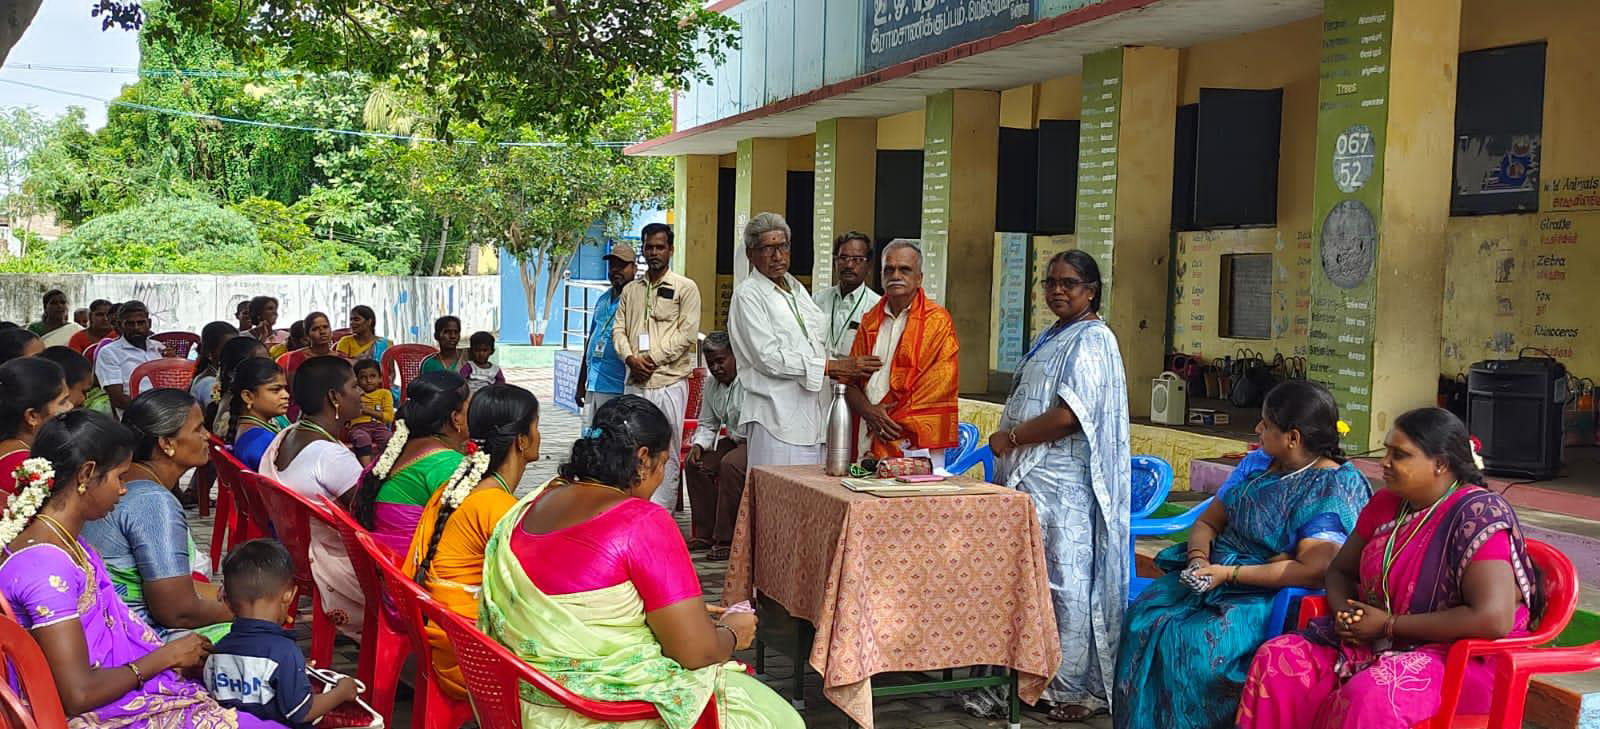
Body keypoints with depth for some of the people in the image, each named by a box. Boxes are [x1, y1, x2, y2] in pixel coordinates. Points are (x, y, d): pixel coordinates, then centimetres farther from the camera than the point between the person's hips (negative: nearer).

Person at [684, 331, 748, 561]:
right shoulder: (712, 385, 10)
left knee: (730, 464, -33)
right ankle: (705, 533, 2)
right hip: (735, 441, 9)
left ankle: (726, 540, -25)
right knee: (696, 463, -5)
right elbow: (707, 425, 19)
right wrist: (698, 445, -1)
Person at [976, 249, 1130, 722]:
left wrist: (1010, 438, -10)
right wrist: (1009, 443, 10)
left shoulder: (1091, 341, -10)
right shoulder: (1051, 338, 19)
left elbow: (1069, 415, -19)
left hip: (1062, 484, -9)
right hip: (1031, 478, 9)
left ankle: (1077, 688, 2)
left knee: (1065, 580, -5)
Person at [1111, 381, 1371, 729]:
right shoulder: (1263, 469, 12)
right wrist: (1199, 558, -7)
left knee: (1193, 641, -30)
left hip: (1273, 595, -7)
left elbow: (1313, 571, -21)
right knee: (1144, 618, -17)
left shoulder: (1334, 487, -11)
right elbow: (1207, 522, 18)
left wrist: (1228, 573, -20)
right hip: (1214, 573, 7)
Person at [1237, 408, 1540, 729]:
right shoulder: (1386, 503, 7)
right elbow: (1340, 571, 21)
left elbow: (1493, 618, -27)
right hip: (1375, 643, 7)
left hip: (1458, 655, -7)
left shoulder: (1477, 514, -16)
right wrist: (1344, 611, -5)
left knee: (1368, 698, -37)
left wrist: (1388, 625, -19)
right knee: (1276, 659, -15)